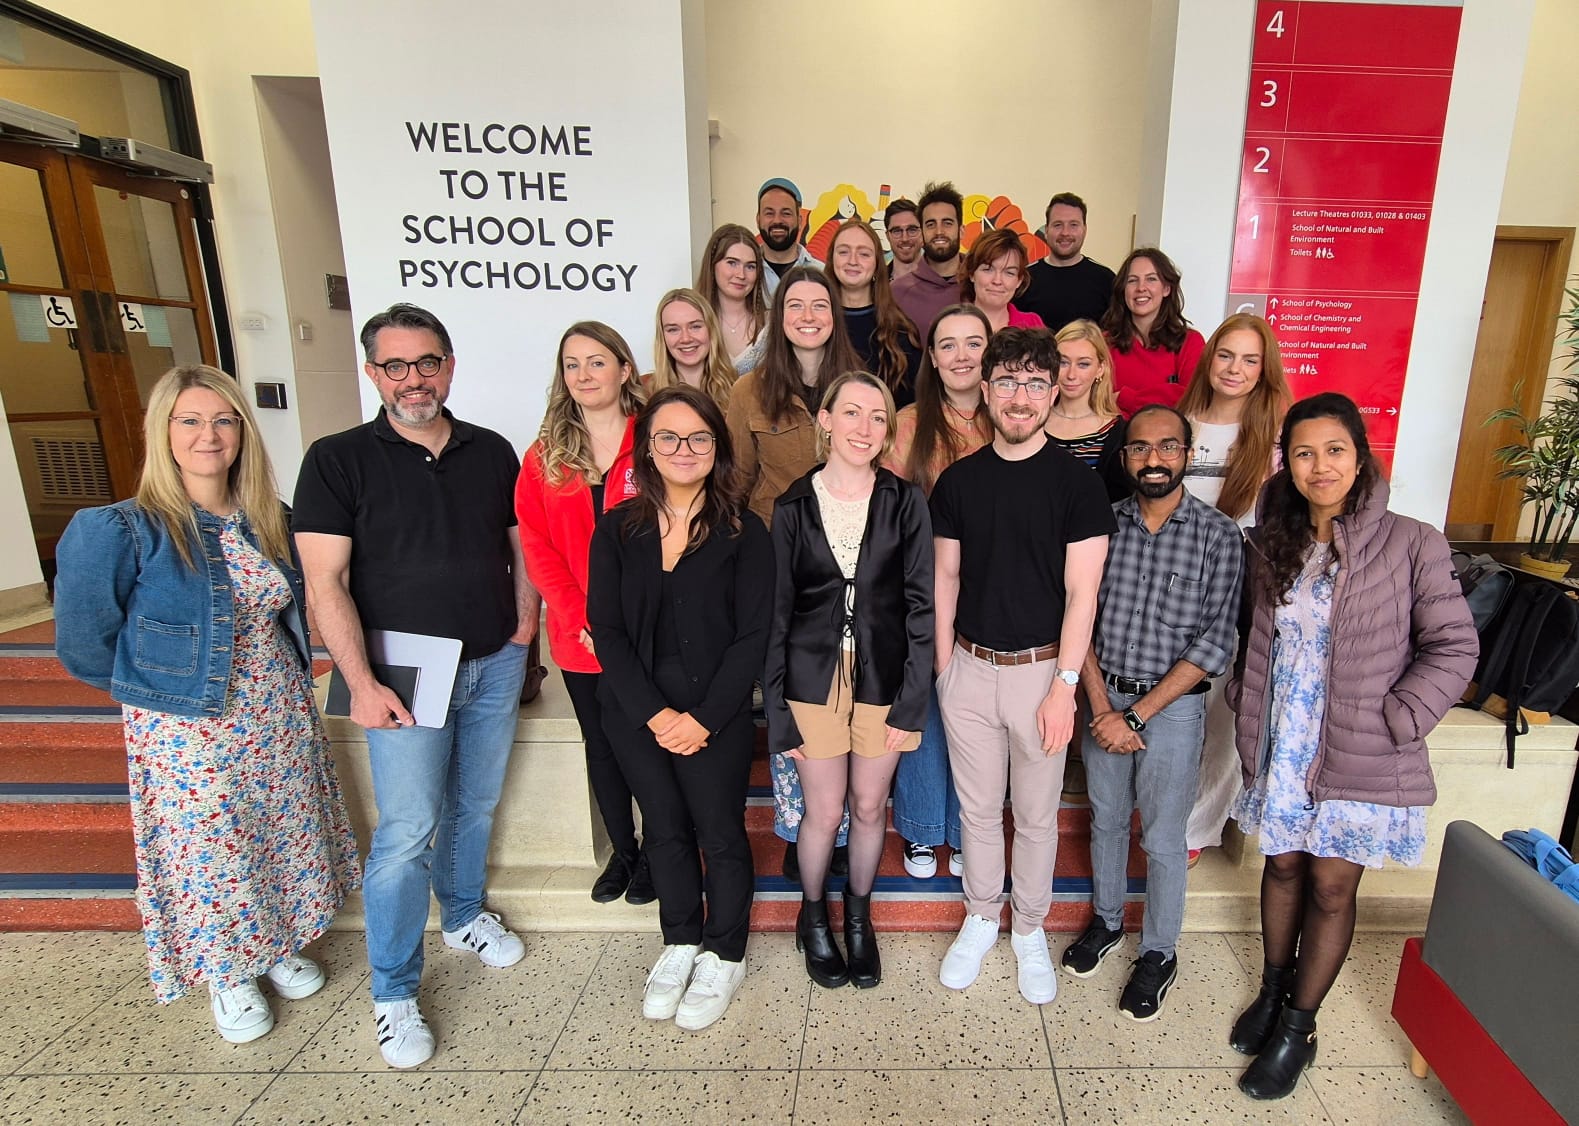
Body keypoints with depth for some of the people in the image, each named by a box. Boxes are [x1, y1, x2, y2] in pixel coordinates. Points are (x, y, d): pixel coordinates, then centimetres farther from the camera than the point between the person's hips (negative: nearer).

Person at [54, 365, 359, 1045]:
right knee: (211, 851, 12)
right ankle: (226, 975, 38)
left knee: (284, 833, 18)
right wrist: (157, 684, -1)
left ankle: (276, 946, 44)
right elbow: (84, 648, -10)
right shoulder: (122, 532, -17)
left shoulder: (267, 520, -1)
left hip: (281, 716, 5)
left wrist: (286, 680, 7)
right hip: (190, 732, -4)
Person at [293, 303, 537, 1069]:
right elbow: (325, 583, -11)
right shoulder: (338, 460, -6)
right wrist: (362, 683, -18)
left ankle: (464, 915, 43)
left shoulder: (491, 452, 5)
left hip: (496, 663, 4)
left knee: (475, 806, 17)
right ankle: (393, 995, 16)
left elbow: (521, 544, 14)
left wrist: (526, 620, 2)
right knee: (408, 828, -3)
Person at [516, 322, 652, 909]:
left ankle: (655, 853, 32)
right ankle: (622, 850, 37)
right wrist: (582, 621, -11)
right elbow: (537, 548, 1)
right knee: (602, 748, 17)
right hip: (580, 640, 3)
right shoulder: (543, 457, 5)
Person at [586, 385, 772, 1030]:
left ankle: (724, 955, 32)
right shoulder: (618, 529, 1)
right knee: (665, 829, 16)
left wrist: (704, 717, -15)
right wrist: (654, 712, -11)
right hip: (636, 711, 3)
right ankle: (680, 943, 39)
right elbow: (606, 628, -3)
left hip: (716, 714, -2)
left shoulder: (743, 532, -6)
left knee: (720, 832, 9)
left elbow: (752, 636, -8)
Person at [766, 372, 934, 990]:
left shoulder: (904, 501, -3)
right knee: (824, 811, 9)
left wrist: (911, 697, -7)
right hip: (813, 678, 0)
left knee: (870, 806, 14)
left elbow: (920, 603, -3)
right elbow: (777, 610, -1)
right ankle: (813, 917, 37)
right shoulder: (794, 506, -3)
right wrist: (777, 705, -3)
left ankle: (858, 917, 40)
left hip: (882, 677, 1)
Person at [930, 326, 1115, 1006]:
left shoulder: (1077, 483, -7)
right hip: (970, 666, 2)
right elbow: (946, 578, 6)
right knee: (978, 808, 16)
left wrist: (1063, 685, -12)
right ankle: (981, 916, 37)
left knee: (1036, 814, 14)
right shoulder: (958, 480, 2)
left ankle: (1030, 928, 35)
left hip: (1041, 669, -2)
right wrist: (944, 666, 4)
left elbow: (1081, 593, -9)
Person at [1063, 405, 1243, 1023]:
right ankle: (1106, 920, 42)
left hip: (1172, 706, -2)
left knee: (1163, 839, 11)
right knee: (1106, 820, 19)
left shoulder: (1219, 535, -10)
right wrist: (1101, 706, -11)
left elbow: (1216, 643, -13)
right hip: (1104, 698, 3)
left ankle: (1159, 953, 33)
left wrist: (1138, 714, -16)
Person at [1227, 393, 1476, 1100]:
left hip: (1359, 758, -4)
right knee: (1283, 866, 18)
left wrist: (1394, 719, -15)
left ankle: (1297, 1030, 27)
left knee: (1332, 886, 9)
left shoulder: (1410, 545, -12)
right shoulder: (1271, 545, 3)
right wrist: (1246, 697, 4)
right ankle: (1273, 992, 38)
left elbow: (1454, 647, -9)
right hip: (1279, 746, 4)